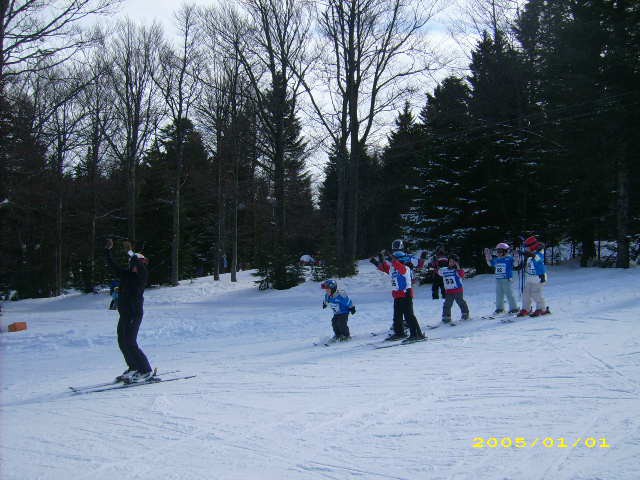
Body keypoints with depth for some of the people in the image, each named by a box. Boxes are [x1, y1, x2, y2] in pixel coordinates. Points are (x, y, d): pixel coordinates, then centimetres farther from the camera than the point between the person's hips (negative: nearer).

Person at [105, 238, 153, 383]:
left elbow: (139, 267, -28)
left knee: (130, 343, -12)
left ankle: (146, 371, -6)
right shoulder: (126, 274, 12)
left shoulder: (142, 275, -7)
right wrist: (107, 250, 15)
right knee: (122, 342, 12)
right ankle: (133, 368, 26)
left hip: (134, 314, -8)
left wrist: (130, 252, -28)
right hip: (124, 314, 8)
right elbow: (112, 265, 20)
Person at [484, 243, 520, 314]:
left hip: (506, 279, -7)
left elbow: (515, 264, -15)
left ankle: (514, 308, 2)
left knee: (509, 294, -5)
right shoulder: (497, 259, 11)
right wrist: (487, 257, 18)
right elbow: (490, 264, 25)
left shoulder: (509, 258, -7)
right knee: (499, 294, 12)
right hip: (498, 279, 7)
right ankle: (499, 308, 22)